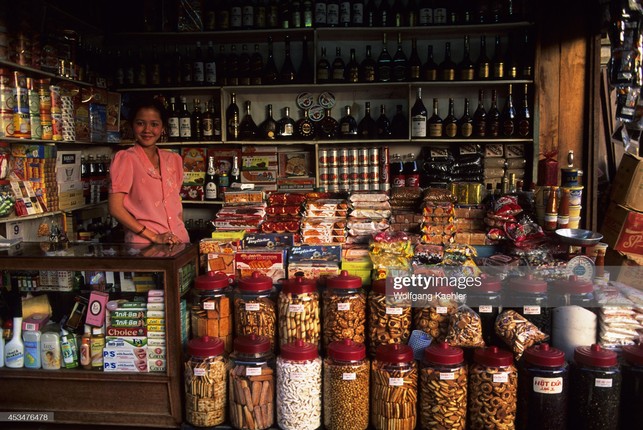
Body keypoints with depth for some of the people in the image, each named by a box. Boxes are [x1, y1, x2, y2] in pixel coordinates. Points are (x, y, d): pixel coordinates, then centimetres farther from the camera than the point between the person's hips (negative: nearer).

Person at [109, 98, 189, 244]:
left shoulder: (174, 159, 11)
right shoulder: (125, 158, -4)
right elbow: (115, 208, -9)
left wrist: (181, 235, 4)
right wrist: (154, 237, -15)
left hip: (179, 239, 5)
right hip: (144, 243, -5)